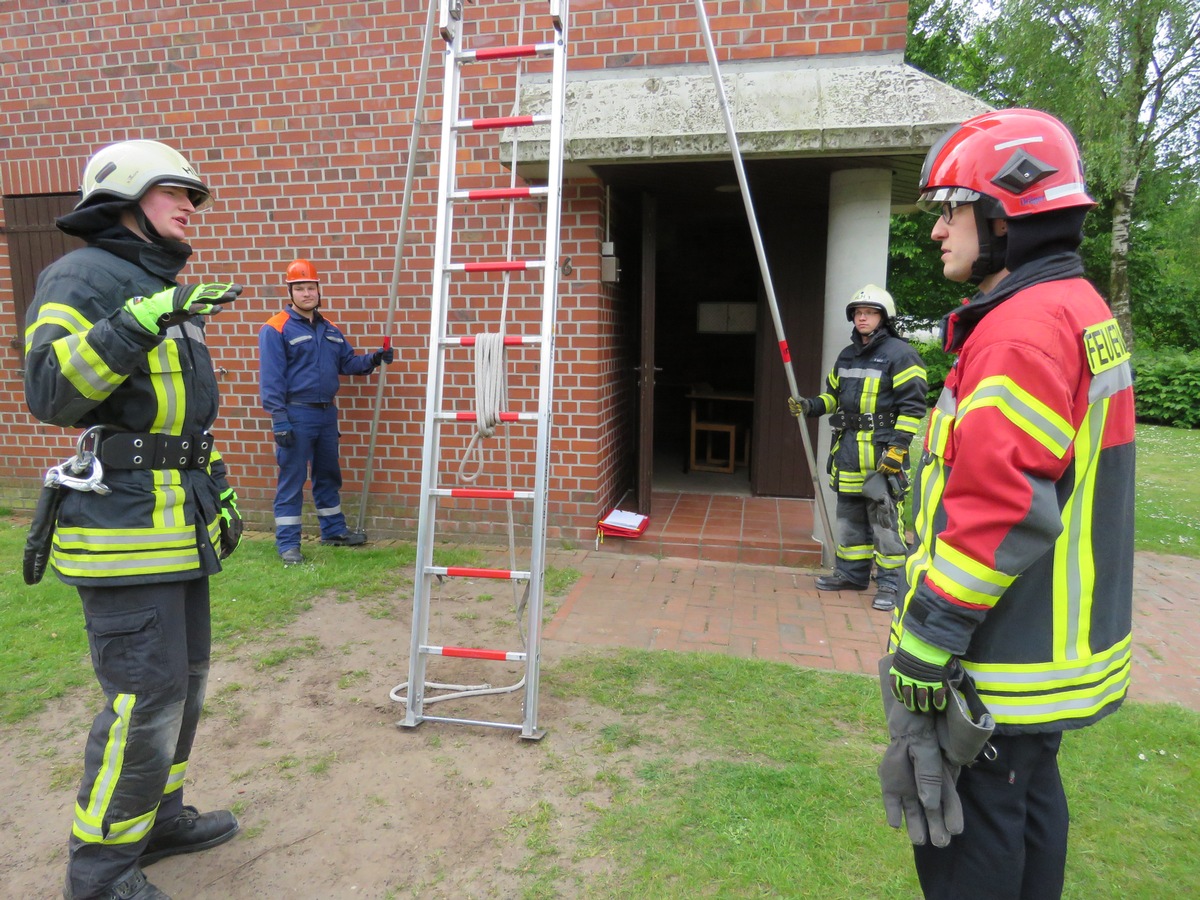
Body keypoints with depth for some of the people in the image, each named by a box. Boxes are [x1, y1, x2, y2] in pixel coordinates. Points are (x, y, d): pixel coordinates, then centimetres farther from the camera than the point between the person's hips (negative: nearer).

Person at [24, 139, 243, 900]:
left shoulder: (170, 293, 18)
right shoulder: (82, 277, -9)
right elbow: (50, 389, -23)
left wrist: (218, 490, 22)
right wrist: (137, 323, -31)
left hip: (178, 525, 9)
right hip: (124, 525, -9)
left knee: (185, 677, 17)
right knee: (146, 695, -5)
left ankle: (160, 815, 35)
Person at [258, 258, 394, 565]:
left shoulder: (329, 329, 12)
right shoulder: (276, 329, -9)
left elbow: (347, 362, 16)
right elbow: (271, 378, -14)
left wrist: (374, 359, -2)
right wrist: (279, 420, -19)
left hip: (327, 413, 7)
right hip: (296, 415, -7)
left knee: (329, 476, 17)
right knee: (292, 480, -1)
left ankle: (334, 530, 31)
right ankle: (287, 543, 8)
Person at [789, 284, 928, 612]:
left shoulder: (899, 354, -8)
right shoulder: (847, 355, 17)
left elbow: (912, 406, -12)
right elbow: (834, 396, 26)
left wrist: (897, 447, -18)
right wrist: (809, 406, 6)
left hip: (881, 453, -8)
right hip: (848, 450, 8)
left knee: (884, 520, -4)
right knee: (850, 516, 15)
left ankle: (890, 583, 6)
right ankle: (851, 573, 27)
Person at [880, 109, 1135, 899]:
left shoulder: (1024, 327, -21)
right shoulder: (1082, 310, 12)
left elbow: (1000, 506, -26)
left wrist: (928, 637, -20)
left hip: (1002, 660, -10)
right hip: (1055, 648, 10)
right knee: (1028, 798, 23)